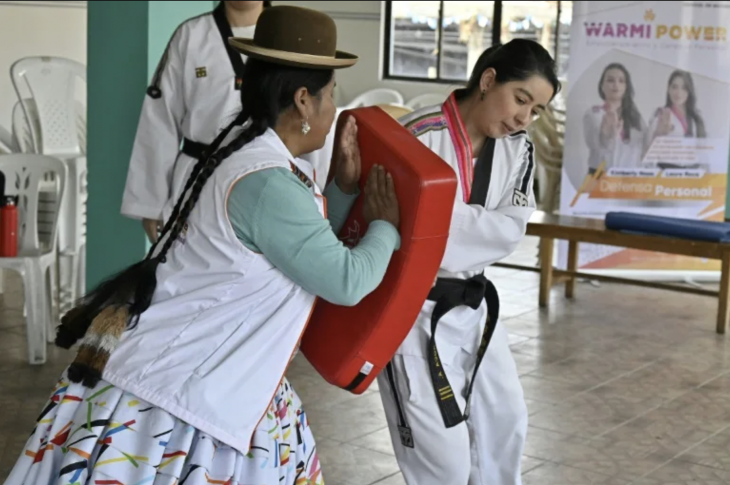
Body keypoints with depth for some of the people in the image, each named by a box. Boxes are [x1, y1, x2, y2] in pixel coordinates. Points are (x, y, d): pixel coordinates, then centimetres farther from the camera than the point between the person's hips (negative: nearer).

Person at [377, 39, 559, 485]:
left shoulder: (517, 148, -1)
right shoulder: (419, 137, -21)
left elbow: (510, 229, -11)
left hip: (471, 303, 7)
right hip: (412, 309, -7)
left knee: (506, 421, 21)